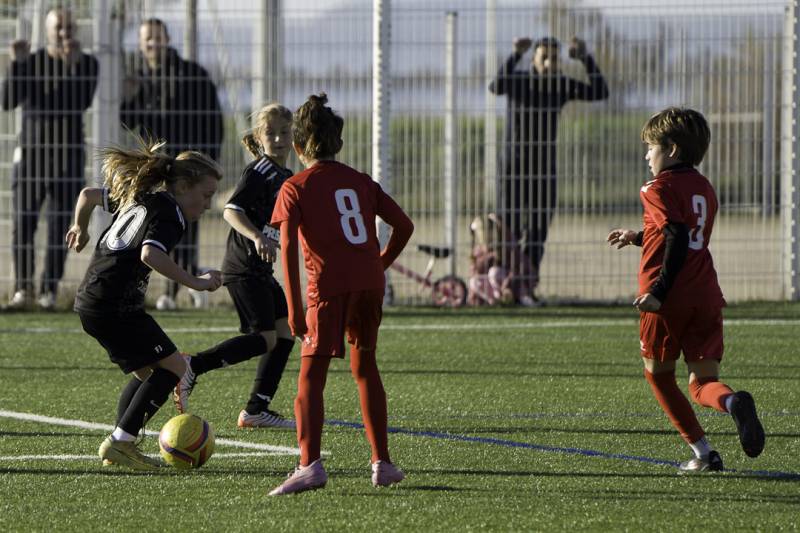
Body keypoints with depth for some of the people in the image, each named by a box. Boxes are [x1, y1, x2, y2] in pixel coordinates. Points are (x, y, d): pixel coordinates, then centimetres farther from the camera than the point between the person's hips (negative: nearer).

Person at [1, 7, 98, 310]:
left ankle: (49, 291, 4)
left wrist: (73, 65, -26)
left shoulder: (86, 64, 1)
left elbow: (83, 103, -16)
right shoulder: (31, 62, 1)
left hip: (69, 154, 0)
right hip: (31, 151, 0)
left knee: (59, 226, -1)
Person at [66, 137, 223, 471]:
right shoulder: (169, 214, -11)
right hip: (115, 307, -10)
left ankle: (120, 447, 15)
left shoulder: (139, 198, 18)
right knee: (172, 367, -6)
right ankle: (120, 442, -10)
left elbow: (88, 195, 29)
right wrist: (195, 282, -25)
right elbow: (150, 255, -29)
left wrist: (81, 229, 47)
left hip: (89, 301, 10)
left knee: (147, 374, 18)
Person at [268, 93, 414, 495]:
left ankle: (310, 465, -20)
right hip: (369, 284, 5)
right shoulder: (361, 182, 15)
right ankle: (382, 462, 22)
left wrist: (294, 307, -9)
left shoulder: (295, 188, 2)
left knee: (311, 376, -4)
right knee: (365, 368, 20)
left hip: (329, 286, -5)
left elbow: (288, 247, -8)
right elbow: (404, 225, 11)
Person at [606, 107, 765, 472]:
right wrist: (639, 238, 39)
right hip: (706, 297, 6)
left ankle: (703, 452, 4)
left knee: (658, 375, 13)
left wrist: (659, 291, -23)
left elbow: (679, 238, -19)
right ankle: (734, 402, -31)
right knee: (703, 383, 5)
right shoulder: (704, 188, 18)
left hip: (667, 300, -6)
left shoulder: (660, 187, -5)